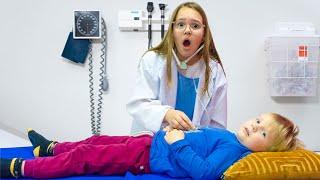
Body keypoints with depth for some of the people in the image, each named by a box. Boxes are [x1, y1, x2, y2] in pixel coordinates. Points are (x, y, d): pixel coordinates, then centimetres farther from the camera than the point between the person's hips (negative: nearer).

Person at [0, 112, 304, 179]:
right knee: (97, 142, 21)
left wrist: (179, 143, -26)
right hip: (153, 141, 8)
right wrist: (180, 134, 6)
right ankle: (51, 148, 45)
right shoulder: (227, 137, 6)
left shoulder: (234, 152, -21)